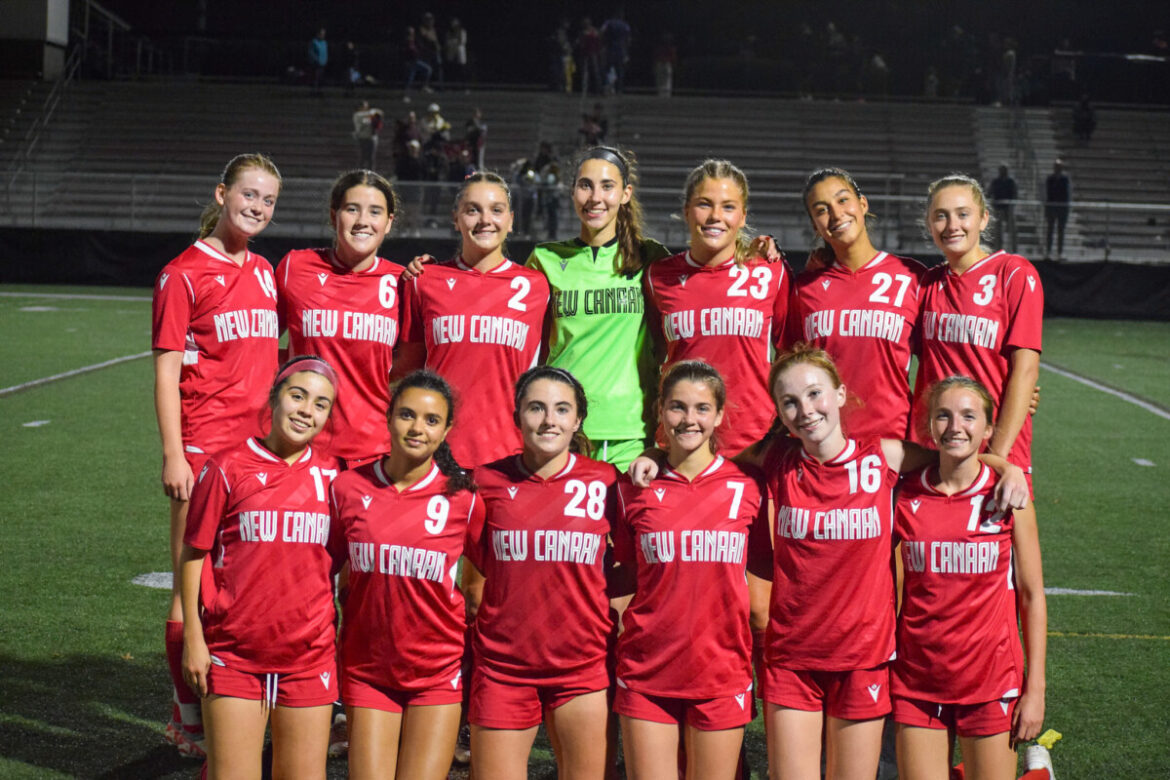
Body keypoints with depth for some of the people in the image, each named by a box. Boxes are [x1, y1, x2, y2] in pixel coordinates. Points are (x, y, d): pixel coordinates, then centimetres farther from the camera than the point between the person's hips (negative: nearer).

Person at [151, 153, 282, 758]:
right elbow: (166, 371, -8)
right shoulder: (184, 273, -5)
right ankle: (190, 722, 8)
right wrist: (173, 456, -14)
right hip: (204, 449, -6)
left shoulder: (264, 272, 13)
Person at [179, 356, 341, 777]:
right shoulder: (228, 467, -4)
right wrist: (193, 637, -4)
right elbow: (193, 554, -1)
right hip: (234, 655, -2)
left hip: (309, 657, 3)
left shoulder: (331, 475, 4)